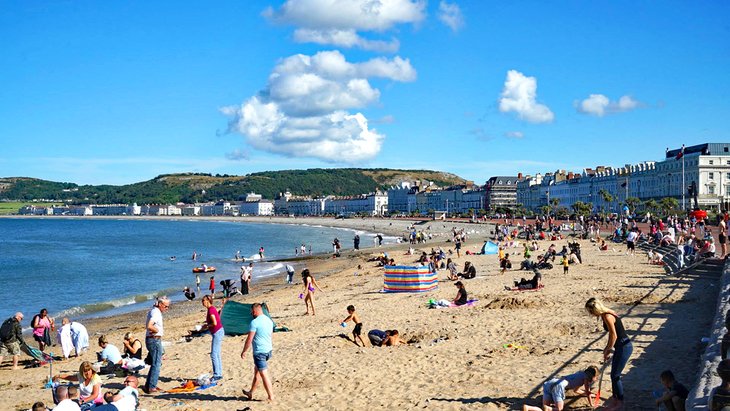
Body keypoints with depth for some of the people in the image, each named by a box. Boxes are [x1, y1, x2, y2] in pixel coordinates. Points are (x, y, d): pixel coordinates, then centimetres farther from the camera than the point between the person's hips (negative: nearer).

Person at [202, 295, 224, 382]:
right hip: (218, 332, 10)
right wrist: (207, 324, 11)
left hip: (217, 332, -10)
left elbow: (214, 323, -24)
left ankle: (217, 375, -6)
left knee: (214, 354, -8)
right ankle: (219, 374, 18)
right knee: (217, 355, 13)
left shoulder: (211, 310, -17)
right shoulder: (212, 308, 13)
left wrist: (207, 326, -10)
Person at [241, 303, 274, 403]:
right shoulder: (269, 320, 8)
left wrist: (243, 352, -4)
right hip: (268, 350, 8)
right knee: (256, 372, 22)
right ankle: (250, 393, 34)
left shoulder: (254, 322, -16)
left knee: (264, 375, -2)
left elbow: (249, 339, -15)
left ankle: (271, 397, 1)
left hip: (259, 352, -8)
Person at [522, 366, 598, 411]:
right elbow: (587, 392, 11)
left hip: (549, 383, 8)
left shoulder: (580, 374, 35)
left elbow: (576, 390, 49)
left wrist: (588, 394, 57)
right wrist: (591, 405, 24)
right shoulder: (586, 376, 12)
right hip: (558, 385, -8)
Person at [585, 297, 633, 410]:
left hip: (624, 347, -10)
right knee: (614, 374, 19)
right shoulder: (606, 314, 7)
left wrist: (607, 350, -8)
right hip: (621, 346, 10)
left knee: (615, 375, 0)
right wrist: (608, 348, 16)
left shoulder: (607, 317, -22)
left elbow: (614, 336, -20)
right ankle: (615, 396, 32)